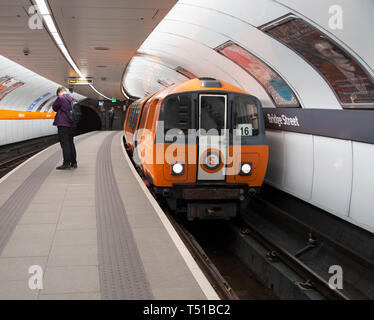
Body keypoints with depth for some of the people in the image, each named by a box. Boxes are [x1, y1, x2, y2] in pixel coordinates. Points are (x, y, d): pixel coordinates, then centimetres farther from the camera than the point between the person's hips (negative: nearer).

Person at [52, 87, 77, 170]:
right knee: (71, 143, 14)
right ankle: (73, 163, 17)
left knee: (65, 144, -6)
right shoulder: (72, 98, 11)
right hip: (72, 125, 7)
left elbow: (54, 107, 0)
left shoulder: (60, 98, -11)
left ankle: (66, 163, -7)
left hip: (63, 124, -7)